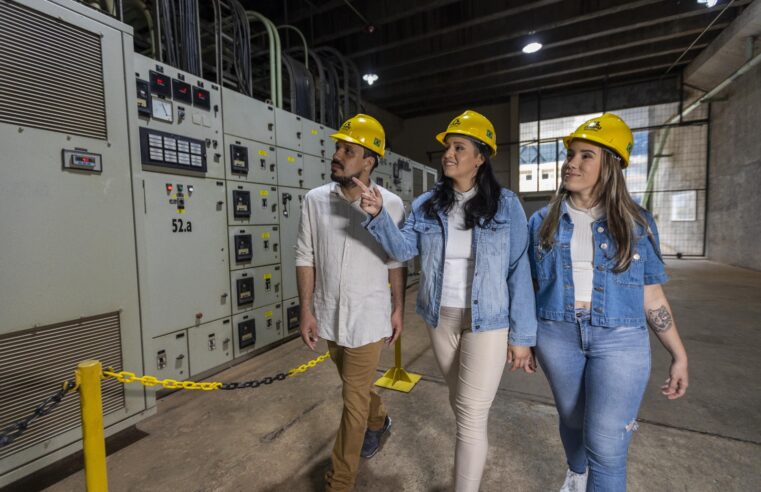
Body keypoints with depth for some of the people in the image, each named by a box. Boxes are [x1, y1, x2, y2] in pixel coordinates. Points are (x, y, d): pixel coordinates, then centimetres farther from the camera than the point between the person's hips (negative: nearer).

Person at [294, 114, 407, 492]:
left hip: (368, 316, -3)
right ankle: (378, 421, 58)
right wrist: (306, 311, -4)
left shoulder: (391, 204, -11)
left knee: (354, 398, 7)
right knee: (356, 384, 26)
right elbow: (305, 258, -2)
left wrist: (398, 309, 1)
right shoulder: (315, 200, -6)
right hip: (329, 314, 4)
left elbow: (397, 263, -2)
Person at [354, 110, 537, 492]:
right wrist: (379, 215, -25)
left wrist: (522, 335, -7)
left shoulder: (505, 205, -8)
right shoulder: (426, 204, 1)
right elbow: (403, 249, -8)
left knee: (471, 416, 1)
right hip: (440, 319, 4)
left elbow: (518, 271, -8)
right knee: (461, 404, 23)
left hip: (488, 321, -4)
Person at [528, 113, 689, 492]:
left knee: (606, 446, 0)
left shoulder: (637, 223, -1)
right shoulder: (543, 222, 0)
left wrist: (679, 355, 3)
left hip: (620, 339, -1)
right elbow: (530, 284, 5)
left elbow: (652, 296, 3)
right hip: (557, 335, 2)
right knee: (572, 419, 22)